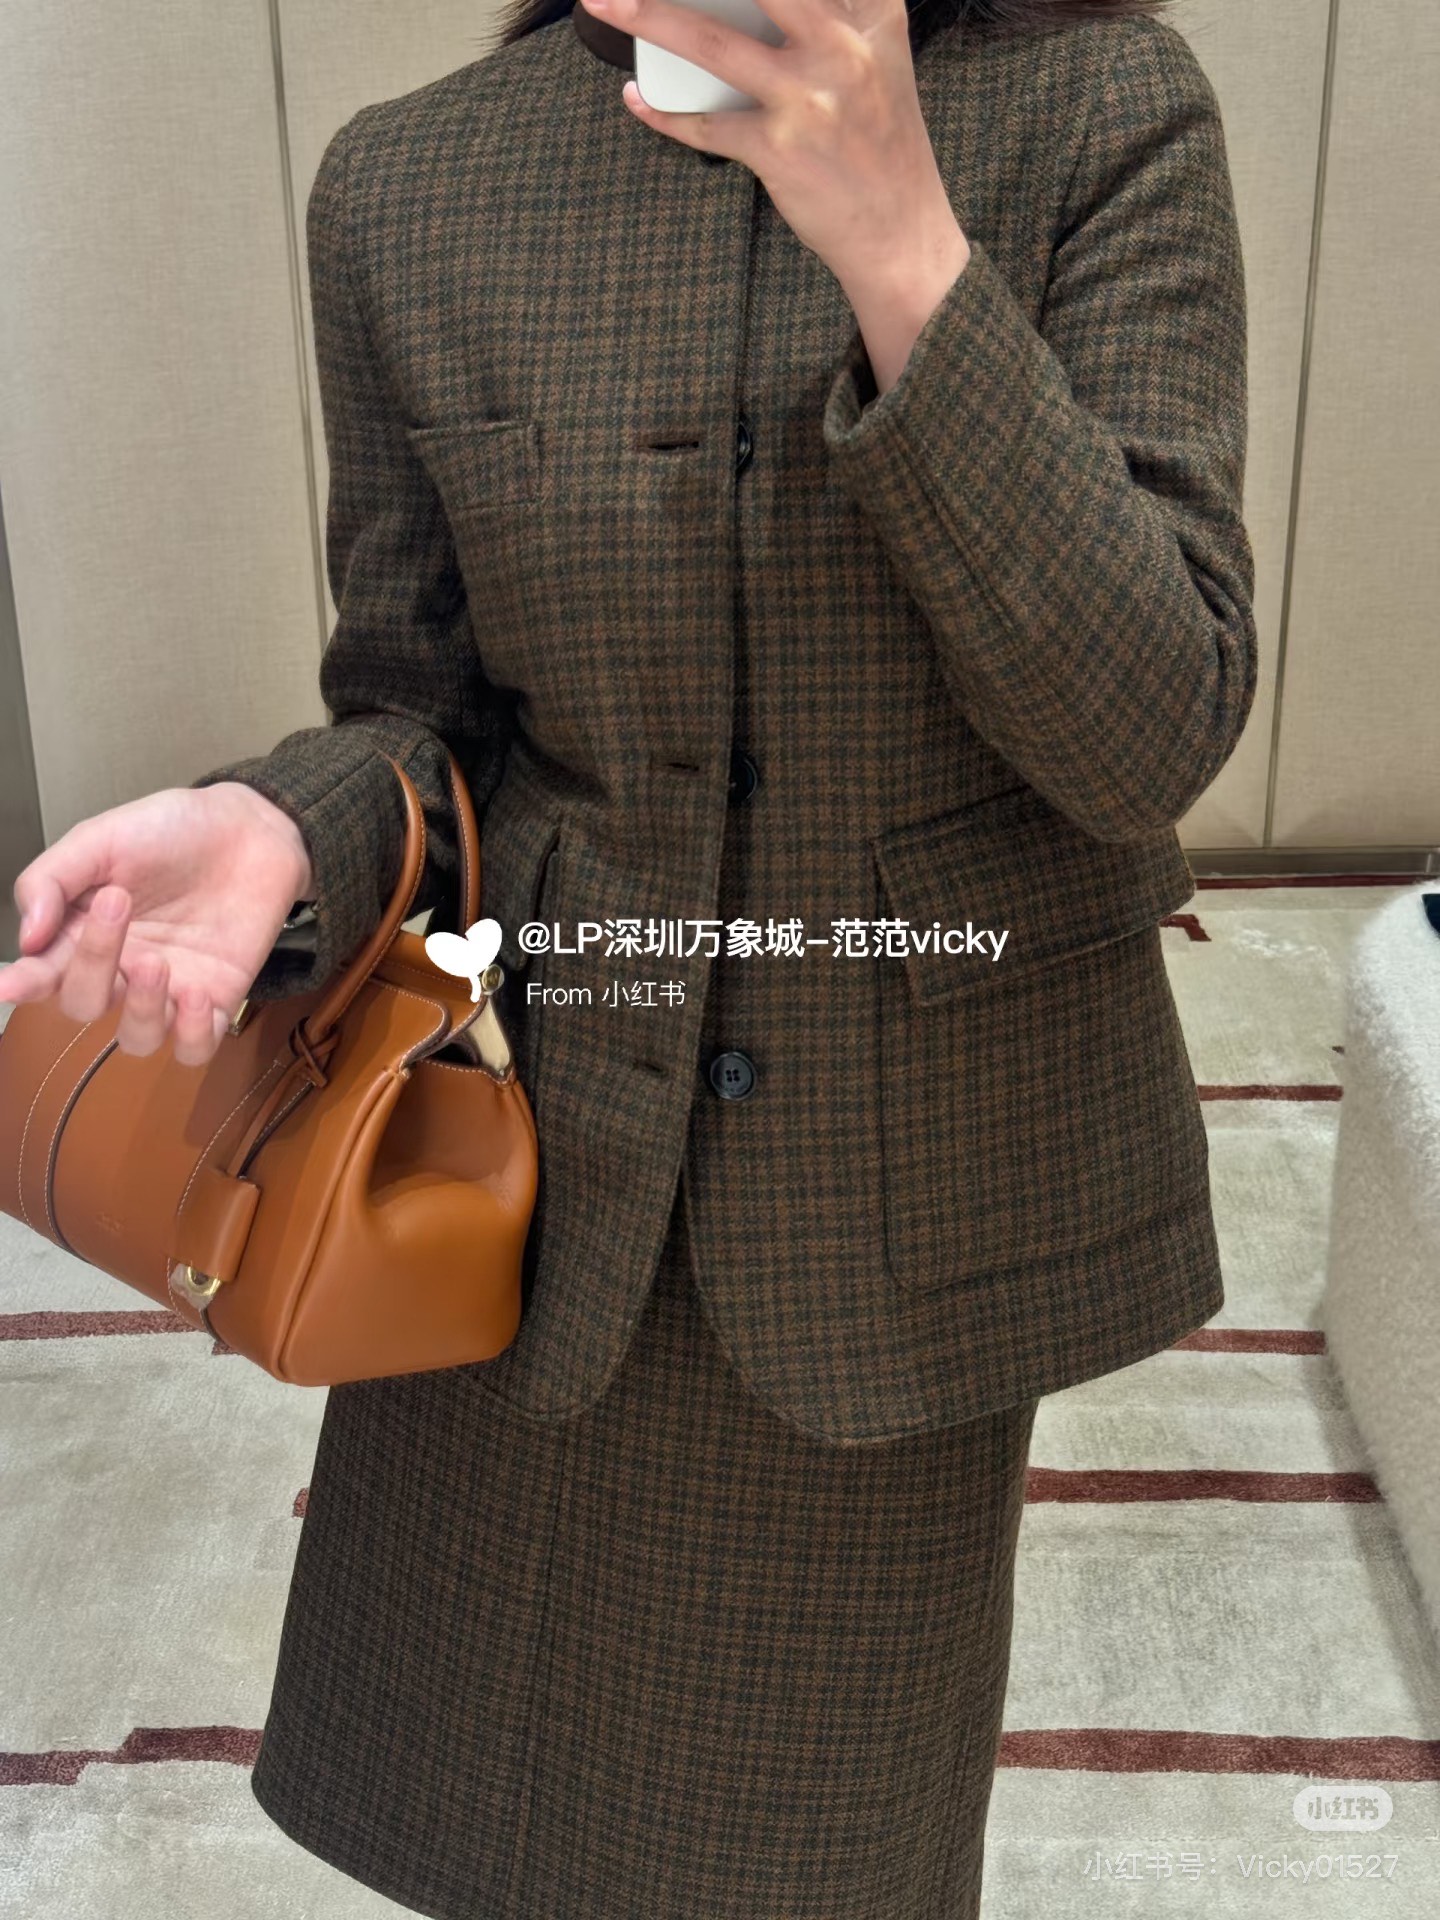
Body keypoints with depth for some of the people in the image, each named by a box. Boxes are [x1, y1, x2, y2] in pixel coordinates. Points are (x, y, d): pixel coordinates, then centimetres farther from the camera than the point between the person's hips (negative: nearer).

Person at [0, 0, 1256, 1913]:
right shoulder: (407, 185, -5)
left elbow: (1154, 730, -19)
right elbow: (429, 715, 0)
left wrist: (899, 234, -28)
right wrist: (282, 827, -23)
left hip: (915, 1163, -1)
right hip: (546, 1155, 2)